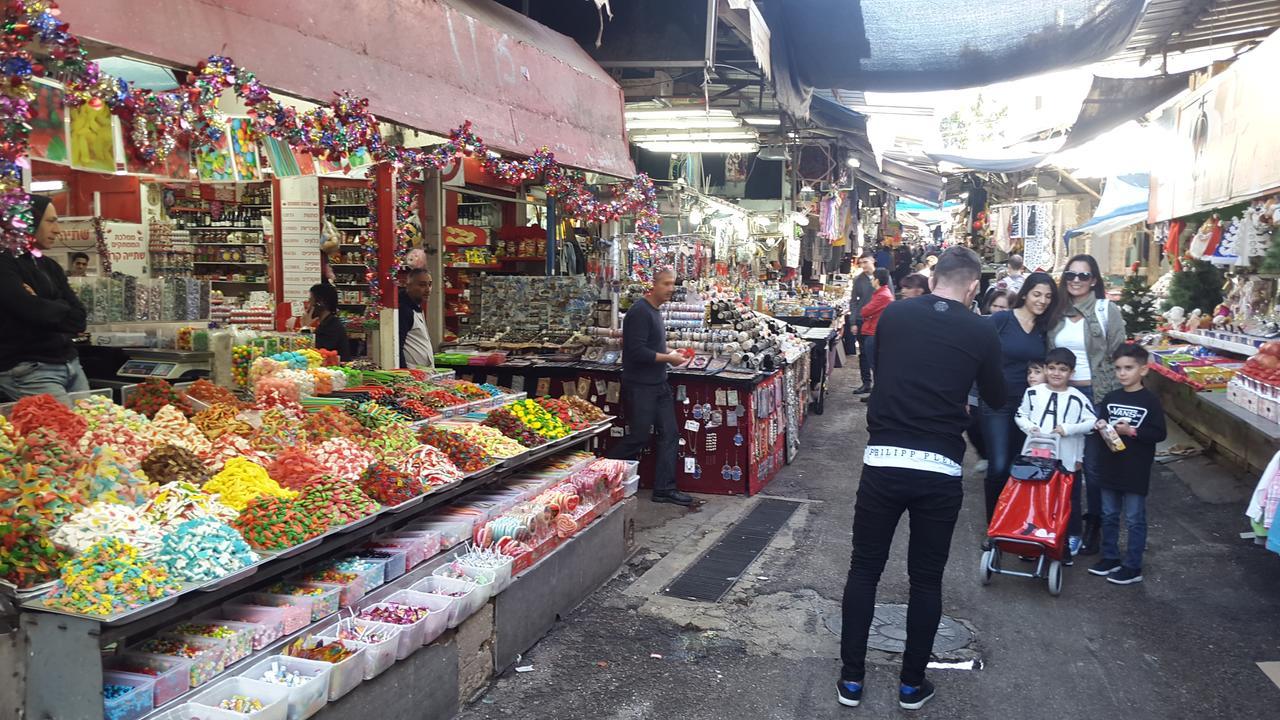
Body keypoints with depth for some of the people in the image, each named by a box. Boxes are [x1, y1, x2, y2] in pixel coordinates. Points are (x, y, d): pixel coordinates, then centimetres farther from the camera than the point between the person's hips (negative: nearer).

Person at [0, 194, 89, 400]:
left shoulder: (50, 266, 16)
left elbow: (80, 316, 6)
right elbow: (33, 311, -19)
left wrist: (45, 309, -10)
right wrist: (63, 315, -1)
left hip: (69, 363, 7)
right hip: (28, 370, -7)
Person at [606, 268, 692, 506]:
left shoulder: (655, 311, 13)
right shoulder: (640, 312, -17)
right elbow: (636, 352, -24)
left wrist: (669, 355, 6)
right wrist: (669, 358, -15)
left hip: (659, 385, 9)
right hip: (640, 386, -9)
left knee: (669, 434, 7)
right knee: (639, 438, -1)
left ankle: (665, 489, 14)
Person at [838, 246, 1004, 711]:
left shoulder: (892, 315, 3)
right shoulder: (981, 332, -1)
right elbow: (996, 398, 15)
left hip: (882, 460, 1)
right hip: (939, 469, -1)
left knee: (864, 570, 13)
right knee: (926, 579, 14)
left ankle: (852, 678, 20)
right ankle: (911, 684, 24)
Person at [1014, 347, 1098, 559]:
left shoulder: (1077, 398, -7)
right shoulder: (1033, 393, -1)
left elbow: (1092, 422, -4)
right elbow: (1020, 416, 8)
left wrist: (1068, 428, -15)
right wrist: (1029, 427, -10)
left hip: (1068, 459, -1)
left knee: (1070, 499, 11)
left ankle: (1073, 536, 28)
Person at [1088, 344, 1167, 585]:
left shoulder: (1150, 401, -10)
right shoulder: (1110, 398, 5)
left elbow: (1160, 434, -12)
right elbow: (1101, 423, 15)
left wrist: (1131, 431, -20)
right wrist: (1101, 427, -6)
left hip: (1136, 472, -5)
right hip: (1111, 468, 5)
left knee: (1134, 520, 4)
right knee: (1109, 516, 15)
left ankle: (1133, 567, 13)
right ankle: (1110, 558, 29)